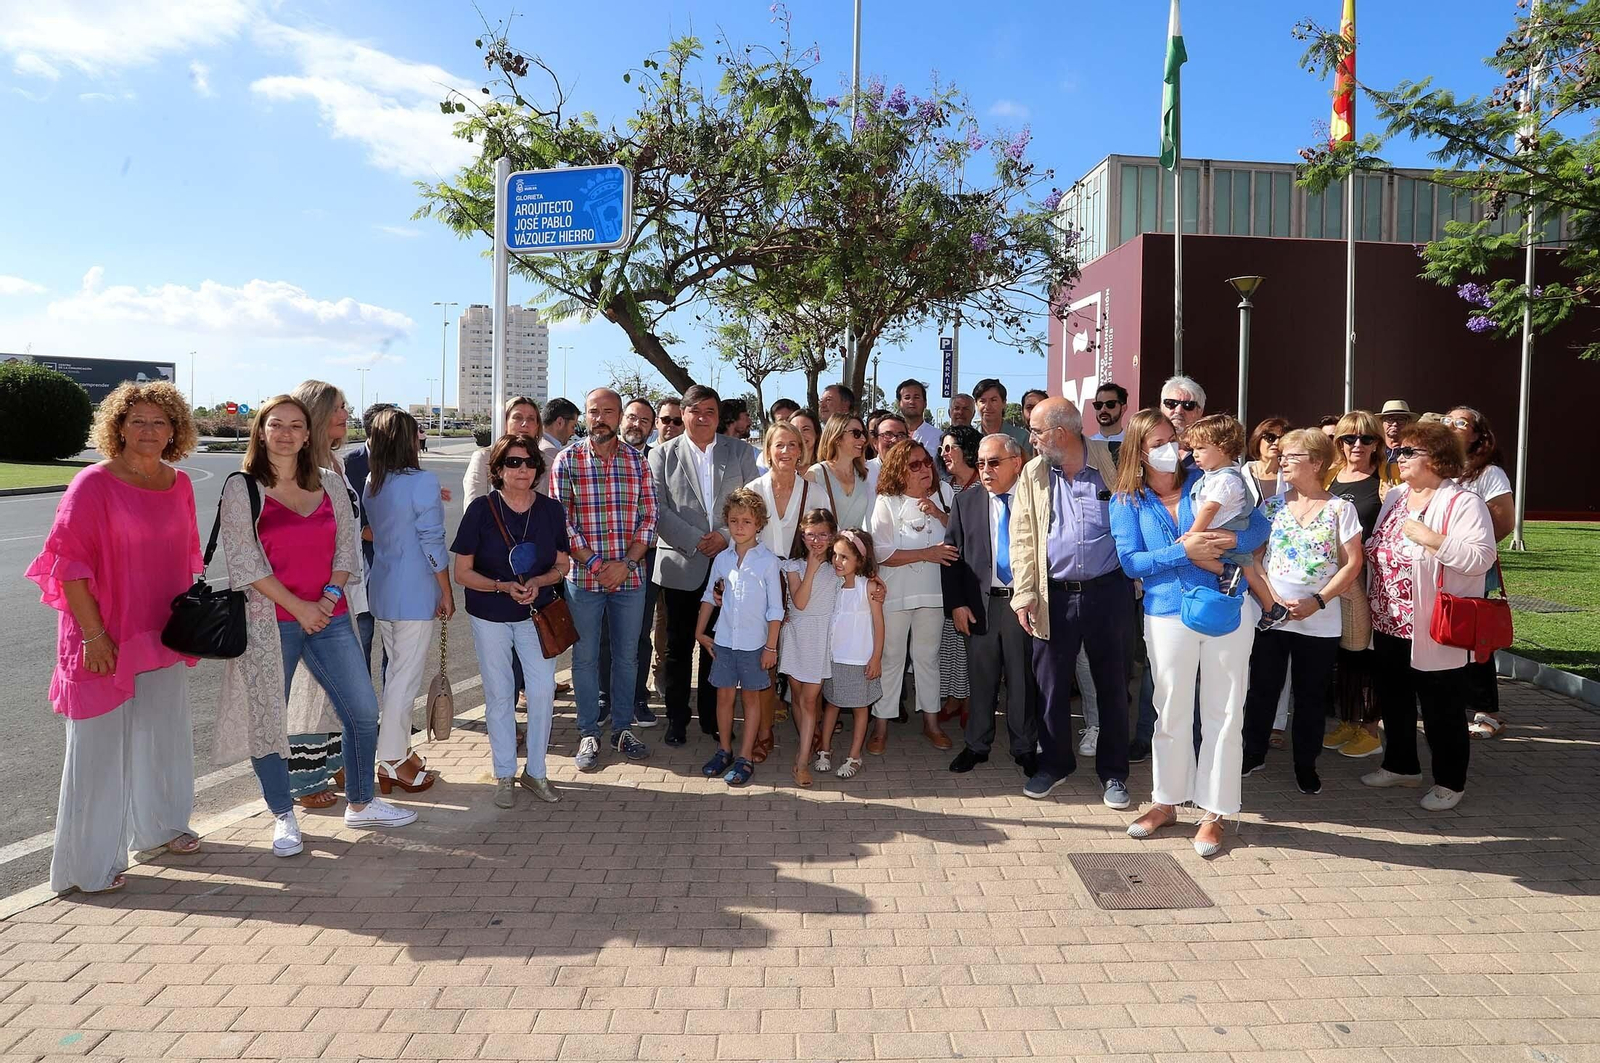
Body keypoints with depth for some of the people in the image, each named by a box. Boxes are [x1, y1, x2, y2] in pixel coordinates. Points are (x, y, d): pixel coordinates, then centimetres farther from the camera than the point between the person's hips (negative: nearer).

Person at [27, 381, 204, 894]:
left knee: (164, 732, 18)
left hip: (163, 635, 6)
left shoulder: (179, 485, 5)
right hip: (106, 640, -6)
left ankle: (159, 826, 37)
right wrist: (94, 635, -17)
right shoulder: (93, 485, -13)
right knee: (100, 745, 2)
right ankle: (90, 863, 16)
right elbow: (70, 565, -14)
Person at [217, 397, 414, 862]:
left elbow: (346, 545, 9)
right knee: (267, 720, 4)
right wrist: (297, 606, -12)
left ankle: (360, 804, 25)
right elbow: (243, 562, -9)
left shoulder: (330, 483, 8)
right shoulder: (242, 488, -3)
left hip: (329, 617, 4)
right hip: (270, 622, -3)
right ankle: (283, 817, 23)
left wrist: (331, 595, -6)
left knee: (363, 712, 6)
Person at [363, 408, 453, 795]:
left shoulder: (371, 484, 6)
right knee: (408, 677, 1)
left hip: (381, 592, 7)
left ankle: (399, 749, 27)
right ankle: (392, 761, 7)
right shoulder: (422, 482, -15)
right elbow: (433, 543, -15)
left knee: (397, 673, 18)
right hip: (416, 596, -7)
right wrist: (448, 594, -8)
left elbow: (368, 533, 11)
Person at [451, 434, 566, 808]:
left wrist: (537, 582, -15)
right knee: (499, 694, 7)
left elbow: (562, 565, 5)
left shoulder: (551, 509, -3)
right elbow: (462, 572, -7)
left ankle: (535, 772, 15)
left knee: (543, 689, -4)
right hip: (490, 615, -1)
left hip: (536, 612, 2)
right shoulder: (481, 509, -10)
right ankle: (504, 775, 22)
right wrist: (502, 586, -22)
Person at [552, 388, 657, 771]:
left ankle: (622, 728, 27)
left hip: (630, 576, 2)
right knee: (585, 657, 8)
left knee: (627, 655, 12)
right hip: (583, 577, -2)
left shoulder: (637, 460, 4)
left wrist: (626, 562, -11)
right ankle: (588, 734, 21)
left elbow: (648, 517, 1)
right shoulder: (567, 460, -2)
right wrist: (593, 562, -14)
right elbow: (560, 519, -7)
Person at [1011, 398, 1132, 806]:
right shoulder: (1033, 475, 5)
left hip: (1109, 592, -2)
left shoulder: (1112, 464, -2)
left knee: (1112, 684, 8)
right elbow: (1023, 538, 3)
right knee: (1051, 685, 9)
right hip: (1055, 595, 2)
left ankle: (1113, 772, 22)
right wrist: (1024, 594, -5)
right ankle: (1054, 763, 27)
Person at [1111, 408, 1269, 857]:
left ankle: (1213, 812, 19)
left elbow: (1259, 525, 3)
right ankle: (1166, 802, 27)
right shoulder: (1127, 501, 2)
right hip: (1168, 614, 0)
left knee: (1224, 713, 6)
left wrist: (1231, 541, -19)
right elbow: (1131, 562, -7)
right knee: (1171, 713, 10)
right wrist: (1184, 551, -19)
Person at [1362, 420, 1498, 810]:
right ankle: (1401, 766, 35)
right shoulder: (1395, 498, 11)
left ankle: (1450, 782, 22)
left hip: (1435, 631, -8)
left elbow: (1481, 558, -22)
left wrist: (1429, 538, -25)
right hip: (1389, 624, 8)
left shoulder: (1463, 503, -13)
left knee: (1441, 709, 6)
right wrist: (1371, 550, 1)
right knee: (1394, 700, 18)